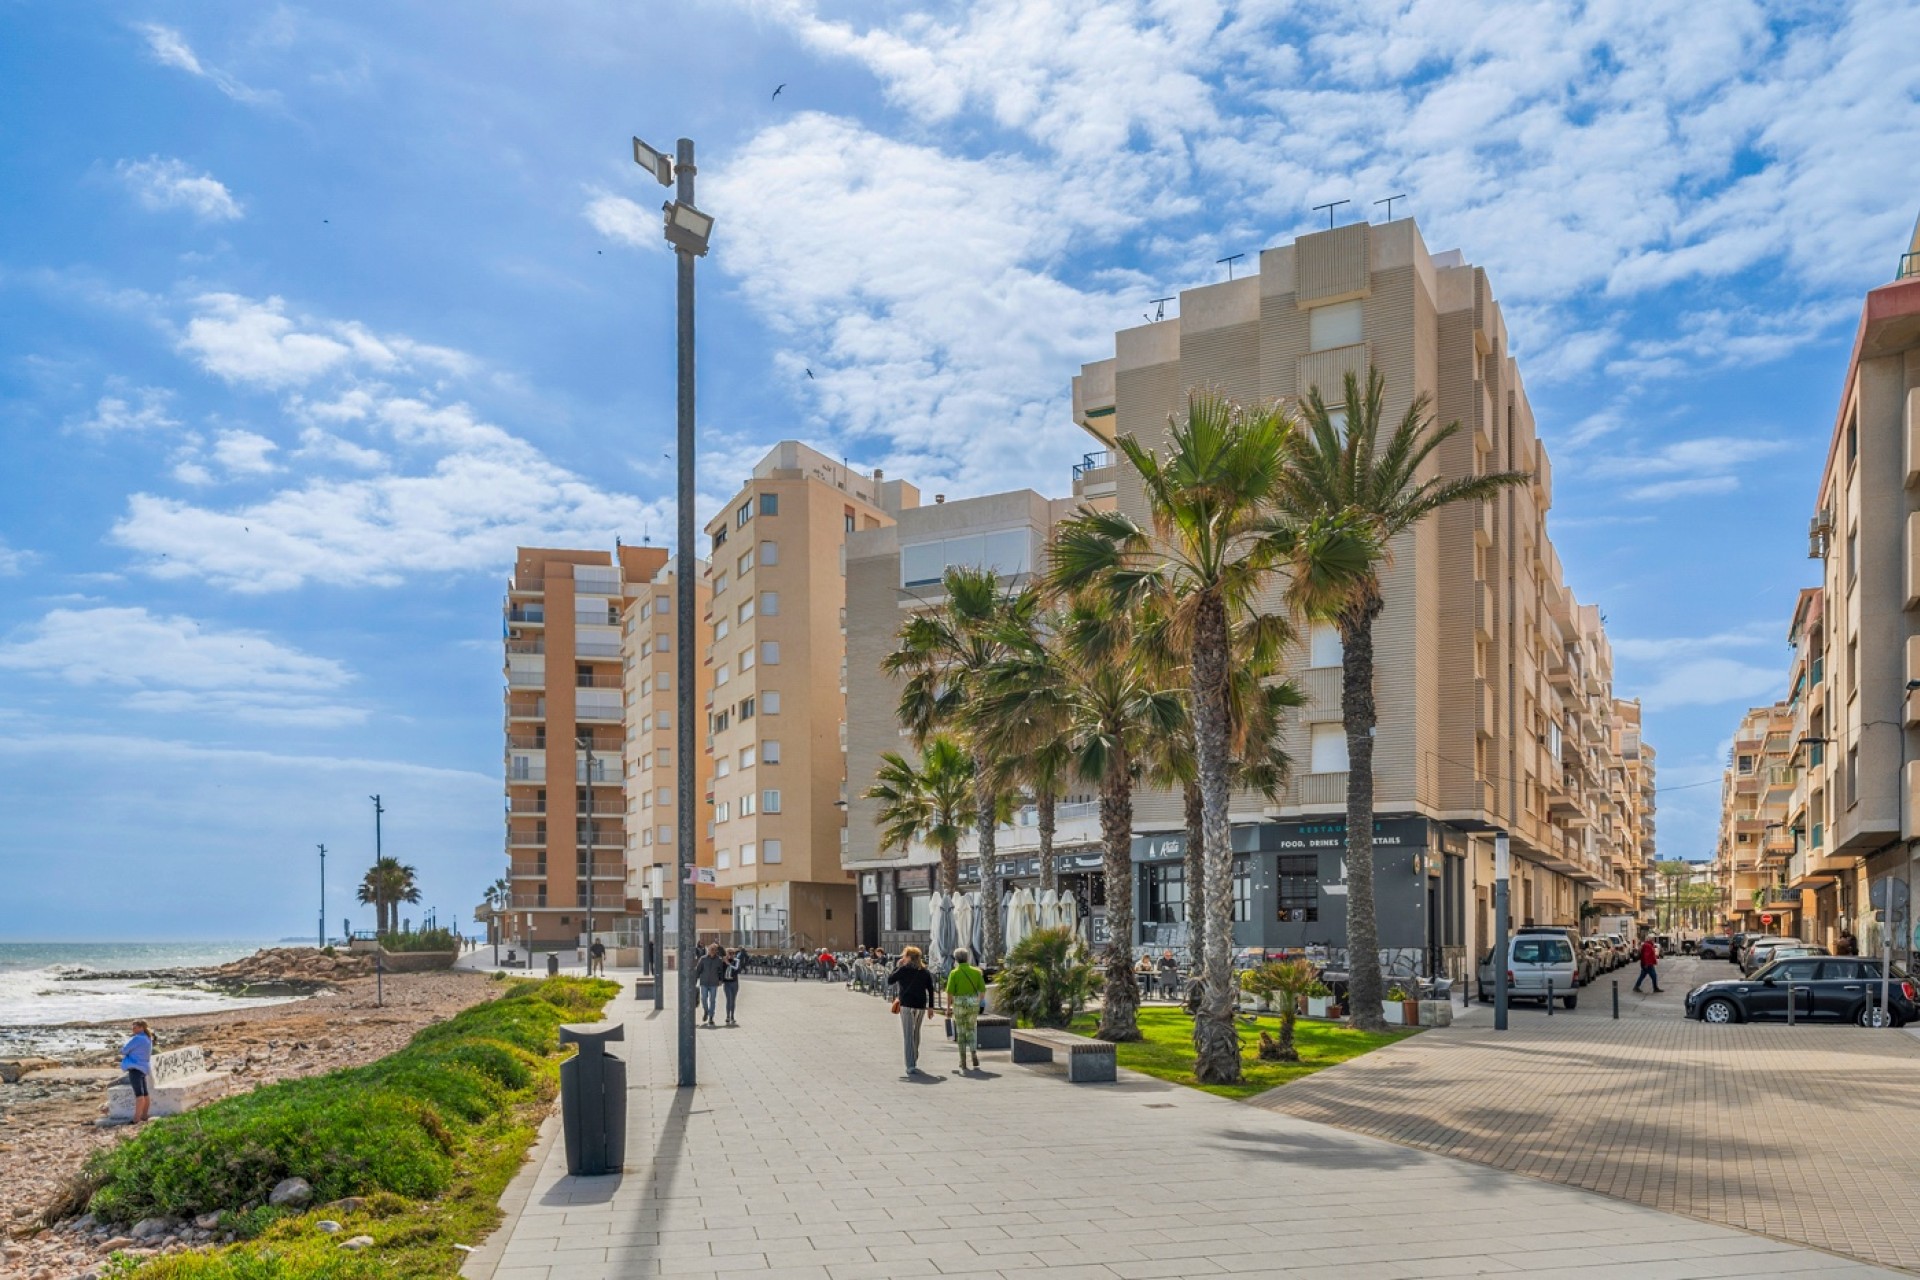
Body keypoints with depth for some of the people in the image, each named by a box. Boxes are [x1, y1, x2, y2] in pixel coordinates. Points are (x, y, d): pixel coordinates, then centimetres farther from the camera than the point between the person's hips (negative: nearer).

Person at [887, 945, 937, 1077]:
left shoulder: (904, 969, -6)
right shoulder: (925, 971, 10)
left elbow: (889, 981, -1)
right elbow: (930, 989, 7)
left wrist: (898, 966, 6)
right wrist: (931, 1007, 9)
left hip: (906, 1005, -6)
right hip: (921, 1006, 6)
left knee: (908, 1035, -6)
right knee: (916, 1033, 21)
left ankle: (911, 1066, -14)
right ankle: (914, 1061, 32)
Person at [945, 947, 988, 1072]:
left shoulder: (954, 973, -7)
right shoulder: (976, 972, 1)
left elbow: (950, 993, -9)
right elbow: (983, 991, 3)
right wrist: (979, 1002, 18)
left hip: (959, 1005, -2)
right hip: (973, 1005, 2)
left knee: (961, 1032, 11)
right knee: (971, 1031, 15)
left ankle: (963, 1062, 12)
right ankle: (974, 1056, -6)